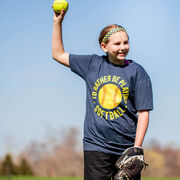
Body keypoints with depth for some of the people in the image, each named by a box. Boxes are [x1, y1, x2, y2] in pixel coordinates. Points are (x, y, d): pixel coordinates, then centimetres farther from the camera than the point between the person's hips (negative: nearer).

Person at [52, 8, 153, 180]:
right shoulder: (92, 64, 9)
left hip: (126, 148, -1)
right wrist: (57, 22, 13)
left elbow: (143, 113, -1)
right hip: (96, 146, 1)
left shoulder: (137, 72, 1)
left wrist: (136, 148, -9)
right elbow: (58, 54, 20)